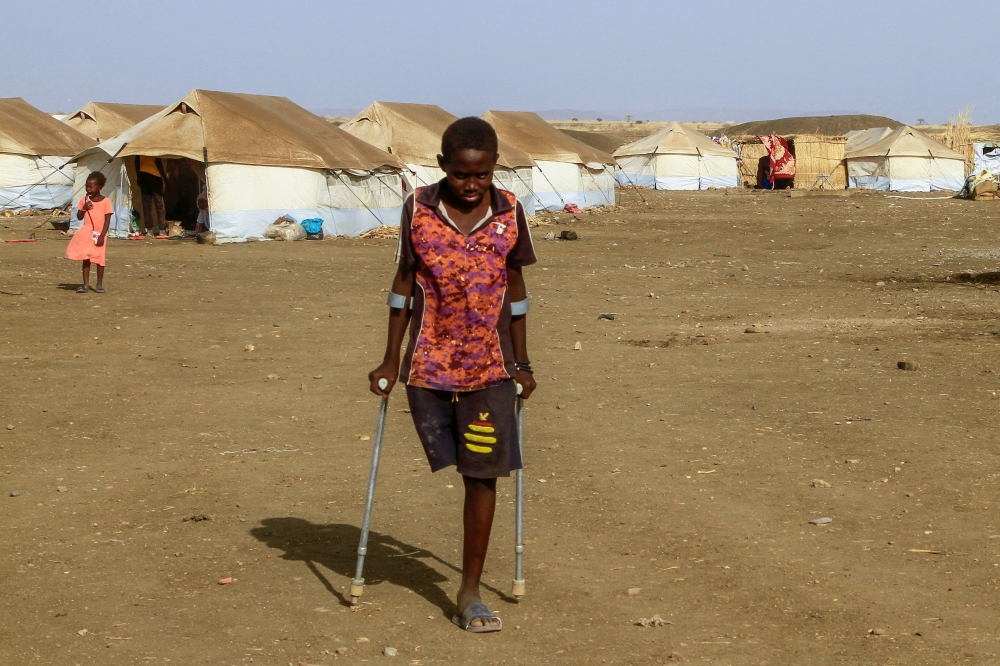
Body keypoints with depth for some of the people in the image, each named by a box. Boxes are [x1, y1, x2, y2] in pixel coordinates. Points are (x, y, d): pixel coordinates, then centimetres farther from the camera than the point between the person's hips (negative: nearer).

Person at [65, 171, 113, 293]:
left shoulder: (106, 202, -5)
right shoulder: (85, 200, 6)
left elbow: (107, 221, -7)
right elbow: (79, 217, 8)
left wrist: (102, 236, -14)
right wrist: (84, 208, -11)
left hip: (99, 235, -3)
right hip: (86, 234, 3)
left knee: (99, 259, 2)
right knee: (86, 259, 3)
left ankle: (100, 284, 11)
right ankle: (86, 284, 6)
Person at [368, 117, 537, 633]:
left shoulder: (509, 213, -2)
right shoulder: (418, 209, -5)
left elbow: (515, 287, 7)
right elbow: (403, 283, 3)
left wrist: (522, 364, 9)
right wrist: (391, 360, 3)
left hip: (490, 368, 0)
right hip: (429, 365, 0)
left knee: (483, 474, -2)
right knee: (465, 470, 7)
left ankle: (470, 593, 6)